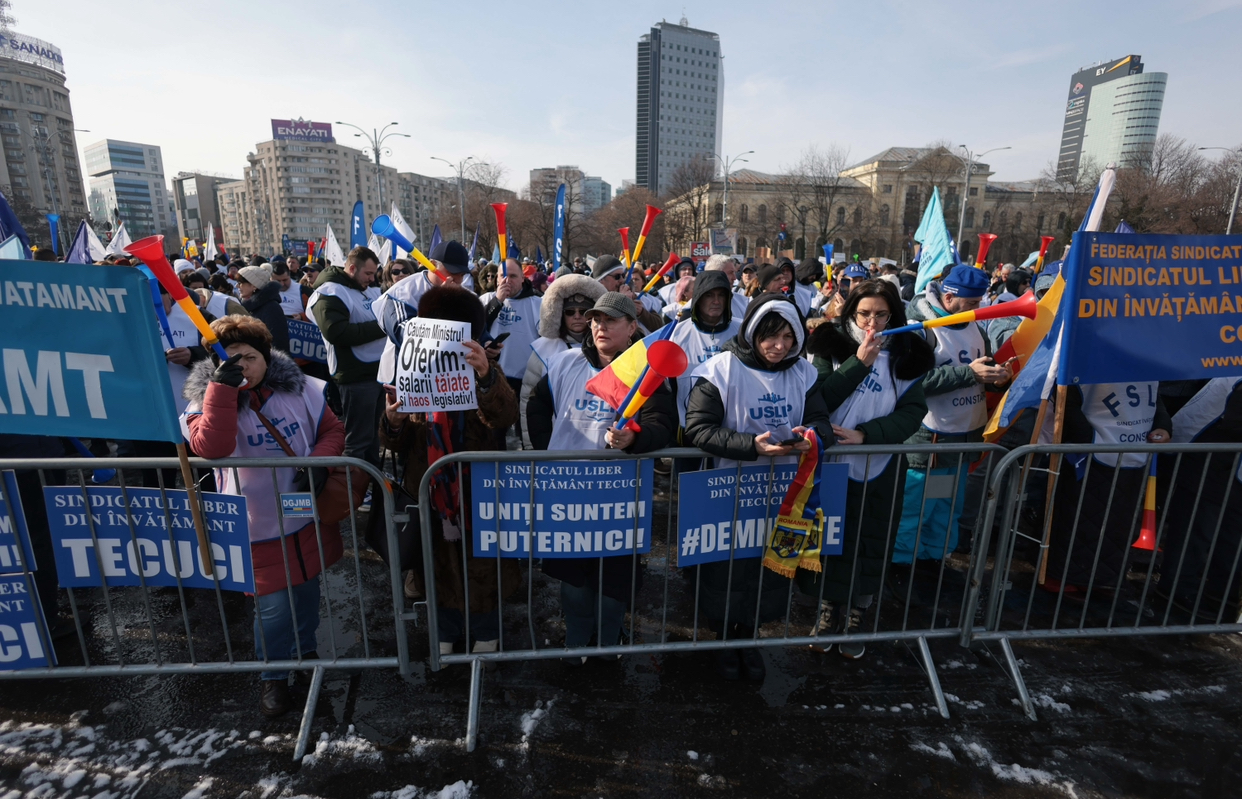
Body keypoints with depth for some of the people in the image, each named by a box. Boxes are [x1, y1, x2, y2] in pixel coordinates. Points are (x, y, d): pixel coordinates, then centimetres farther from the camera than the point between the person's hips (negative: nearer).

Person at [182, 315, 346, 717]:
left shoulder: (300, 390, -3)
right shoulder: (207, 399, -9)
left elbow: (333, 430, 2)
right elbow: (211, 448, -28)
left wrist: (318, 461, -17)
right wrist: (222, 387, -31)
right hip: (258, 528, -3)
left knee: (307, 589, 21)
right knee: (273, 606, 0)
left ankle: (305, 649, 48)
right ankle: (273, 676, 29)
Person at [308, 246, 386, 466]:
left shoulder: (371, 290, 15)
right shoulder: (330, 292, -10)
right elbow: (337, 332, -24)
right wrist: (380, 327, -22)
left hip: (379, 370, 8)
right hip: (356, 376, -8)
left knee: (374, 434, 19)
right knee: (358, 439, 2)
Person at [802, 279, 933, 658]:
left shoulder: (907, 354, 1)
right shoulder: (830, 345, -4)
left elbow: (913, 411, -4)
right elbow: (819, 399, -13)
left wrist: (866, 434, -18)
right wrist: (858, 363, -21)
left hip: (881, 469, 2)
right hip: (832, 465, -1)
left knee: (872, 546, 11)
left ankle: (855, 620, 32)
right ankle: (829, 612, 32)